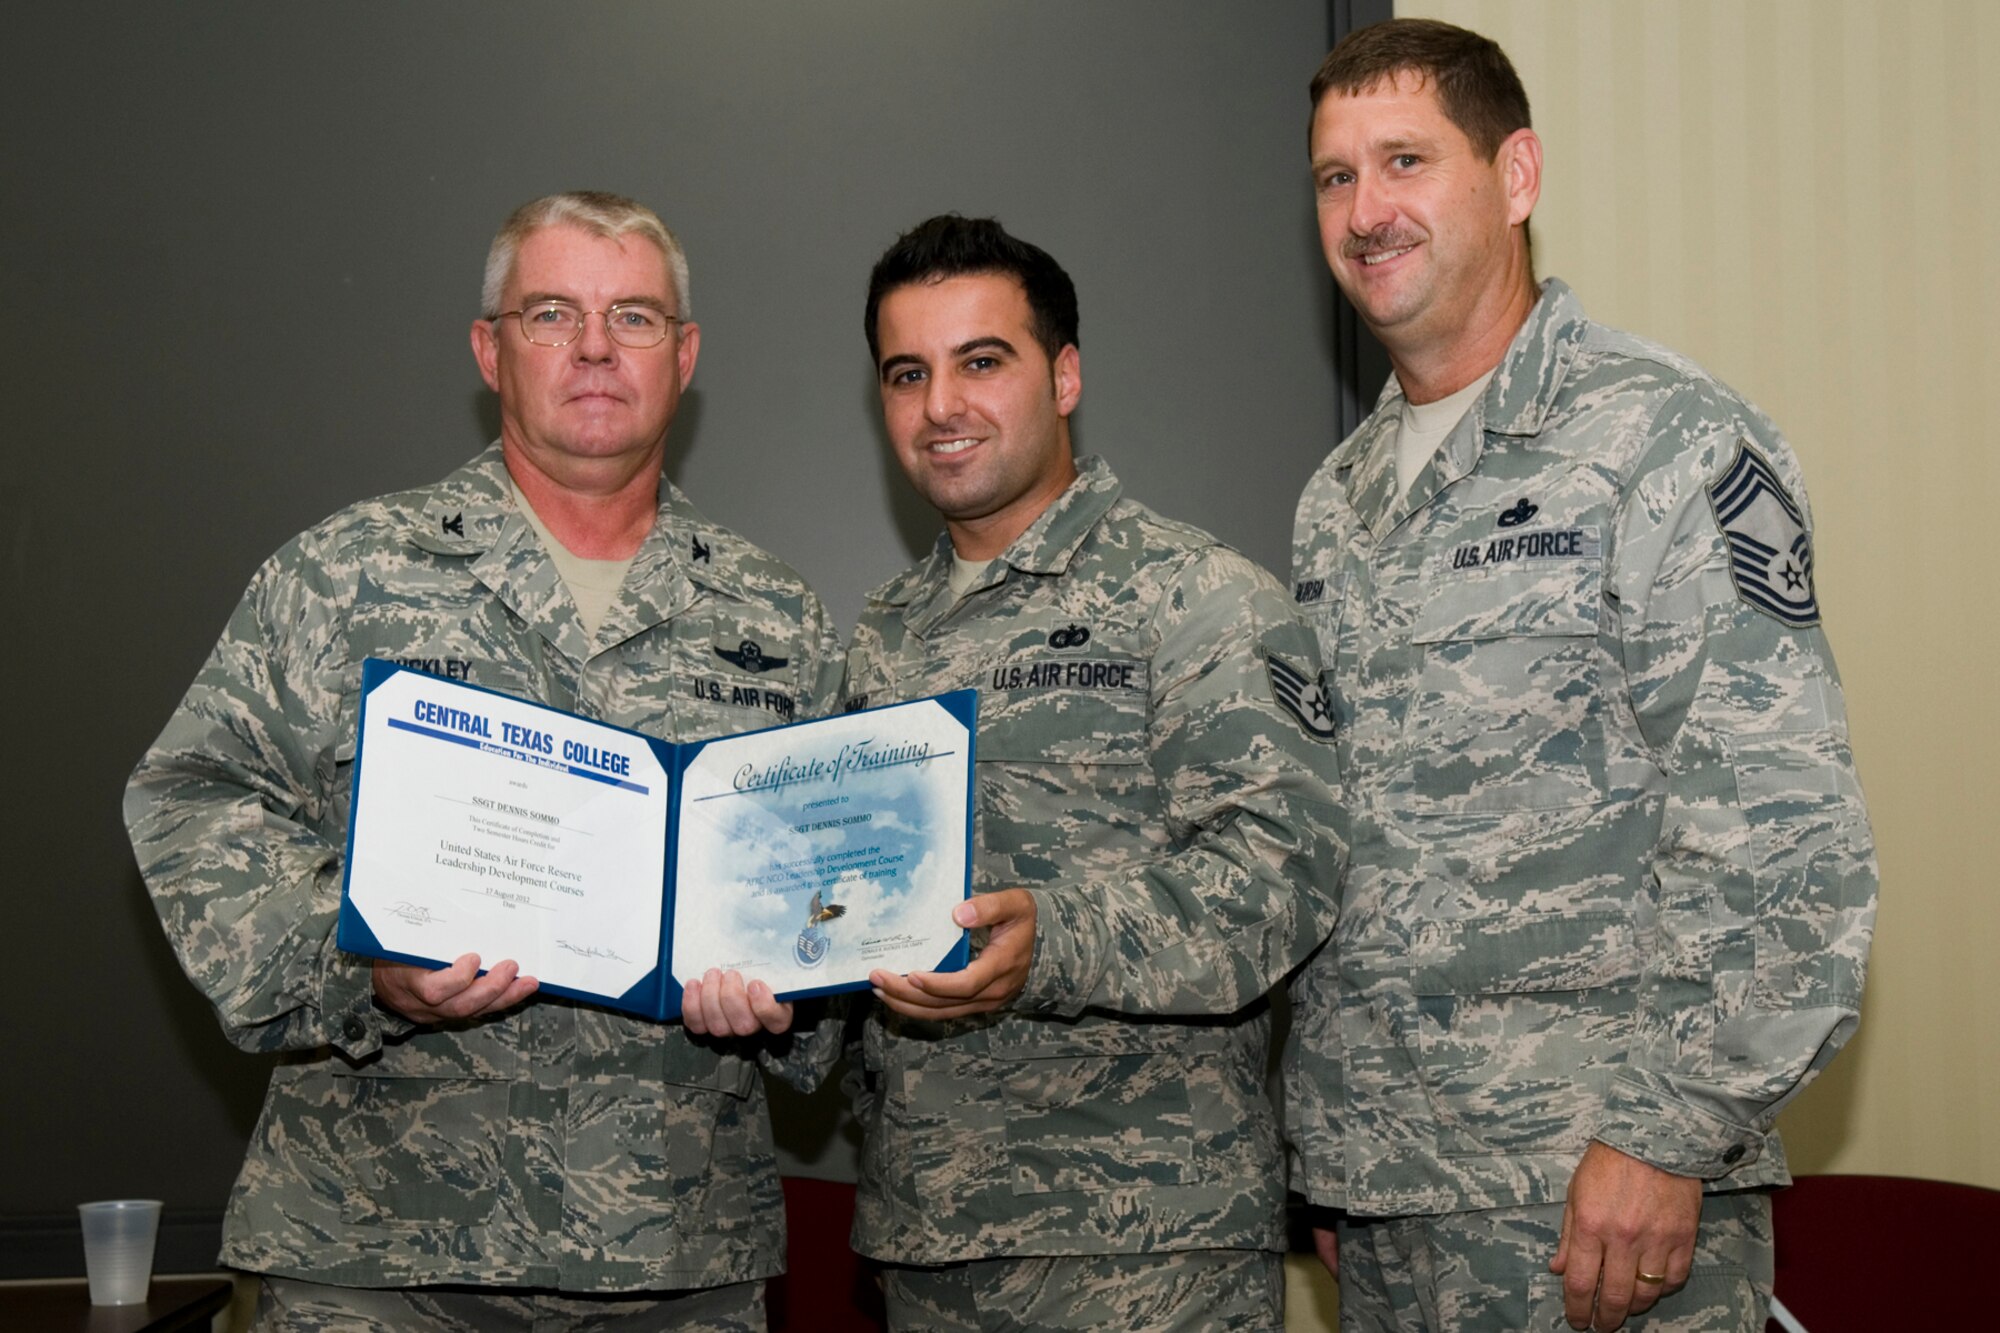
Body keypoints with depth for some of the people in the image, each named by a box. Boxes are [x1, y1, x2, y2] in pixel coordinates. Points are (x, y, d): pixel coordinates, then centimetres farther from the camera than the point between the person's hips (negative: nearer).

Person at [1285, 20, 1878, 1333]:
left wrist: (1667, 1133, -18)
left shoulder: (1663, 440, -8)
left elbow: (1785, 838, -14)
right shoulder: (1337, 501, 13)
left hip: (1601, 1189, -6)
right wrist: (1329, 1156, 13)